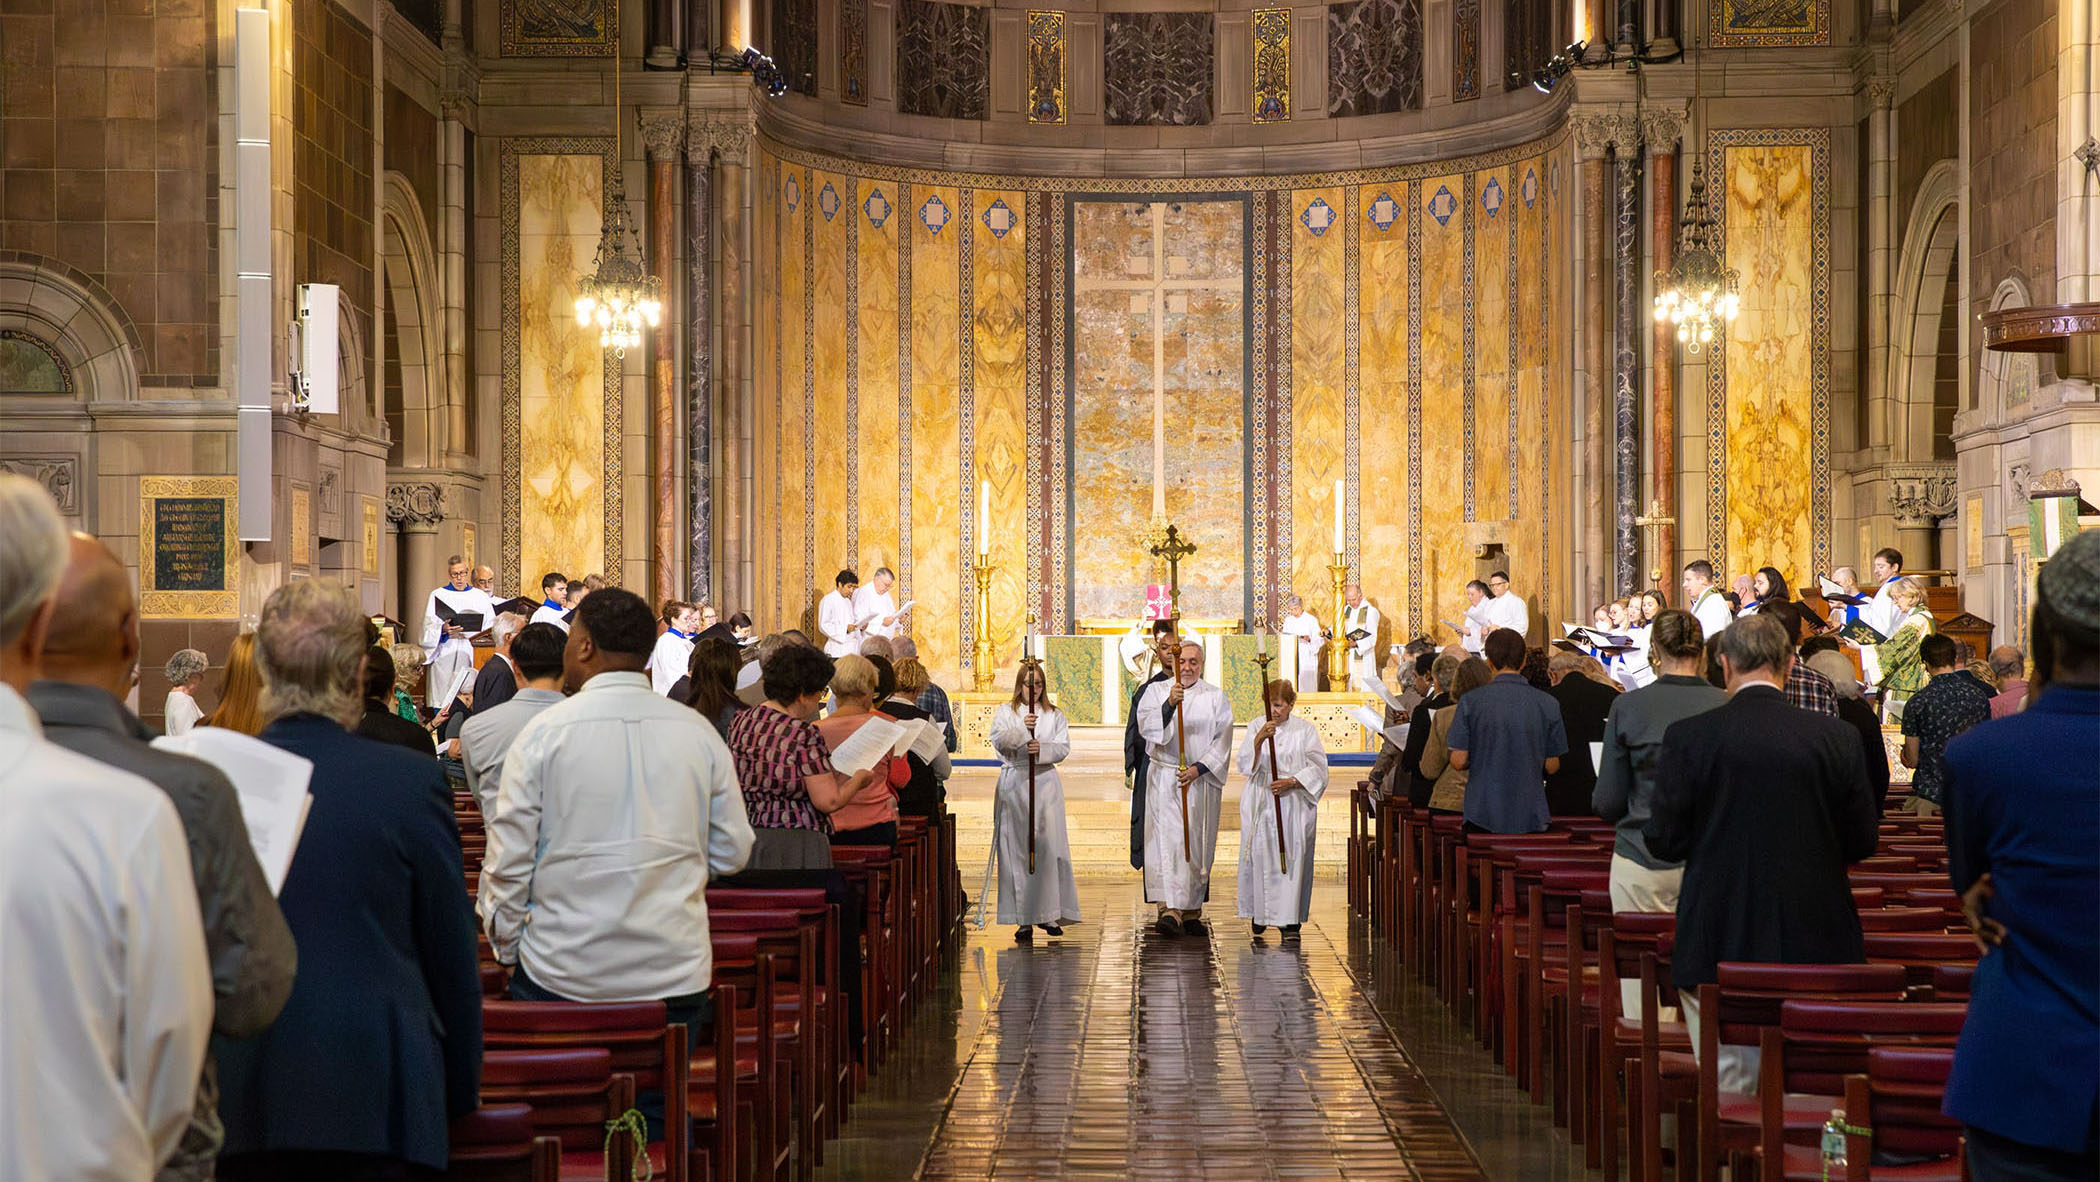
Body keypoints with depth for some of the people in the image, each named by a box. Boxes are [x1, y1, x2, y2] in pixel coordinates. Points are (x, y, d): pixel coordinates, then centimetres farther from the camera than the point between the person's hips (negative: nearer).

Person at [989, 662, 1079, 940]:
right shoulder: (1005, 711, 11)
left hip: (1045, 782, 1)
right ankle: (1023, 919, -2)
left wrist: (1042, 749, -16)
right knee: (1016, 849, -4)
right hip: (1013, 783, -1)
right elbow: (998, 742, -4)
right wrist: (1022, 729, -21)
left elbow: (1064, 747, 4)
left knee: (1048, 847, -7)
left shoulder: (1055, 715, 14)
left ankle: (1048, 913, 0)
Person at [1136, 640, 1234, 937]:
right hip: (1164, 779, -2)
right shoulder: (1156, 691, 5)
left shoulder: (1216, 697, 7)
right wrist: (1169, 704, -27)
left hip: (1202, 781, 2)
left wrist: (1198, 768, -12)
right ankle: (1169, 910, -23)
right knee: (1166, 839, -14)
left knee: (1198, 844, 6)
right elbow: (1146, 726, -11)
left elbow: (1222, 741, 1)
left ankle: (1192, 912, 16)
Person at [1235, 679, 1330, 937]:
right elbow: (1245, 764, -6)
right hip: (1261, 805, 1)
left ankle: (1290, 916, -1)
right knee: (1260, 855, -2)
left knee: (1293, 856, -4)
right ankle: (1260, 913, 12)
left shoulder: (1305, 730, 3)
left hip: (1294, 804, -1)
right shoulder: (1256, 728, 5)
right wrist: (1259, 739, -23)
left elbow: (1317, 768, 2)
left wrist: (1291, 782, -13)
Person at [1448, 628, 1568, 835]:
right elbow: (1552, 766, 1)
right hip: (1530, 816, 1)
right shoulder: (1547, 704, -2)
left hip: (1484, 814, -1)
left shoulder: (1471, 701, -6)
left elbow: (1459, 761, -6)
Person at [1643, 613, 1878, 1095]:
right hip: (1813, 945, 1)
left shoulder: (1688, 736, -8)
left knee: (1724, 1093, 6)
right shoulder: (1836, 738, -3)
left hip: (1719, 944, -1)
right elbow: (1862, 842, 3)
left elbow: (1663, 841, -6)